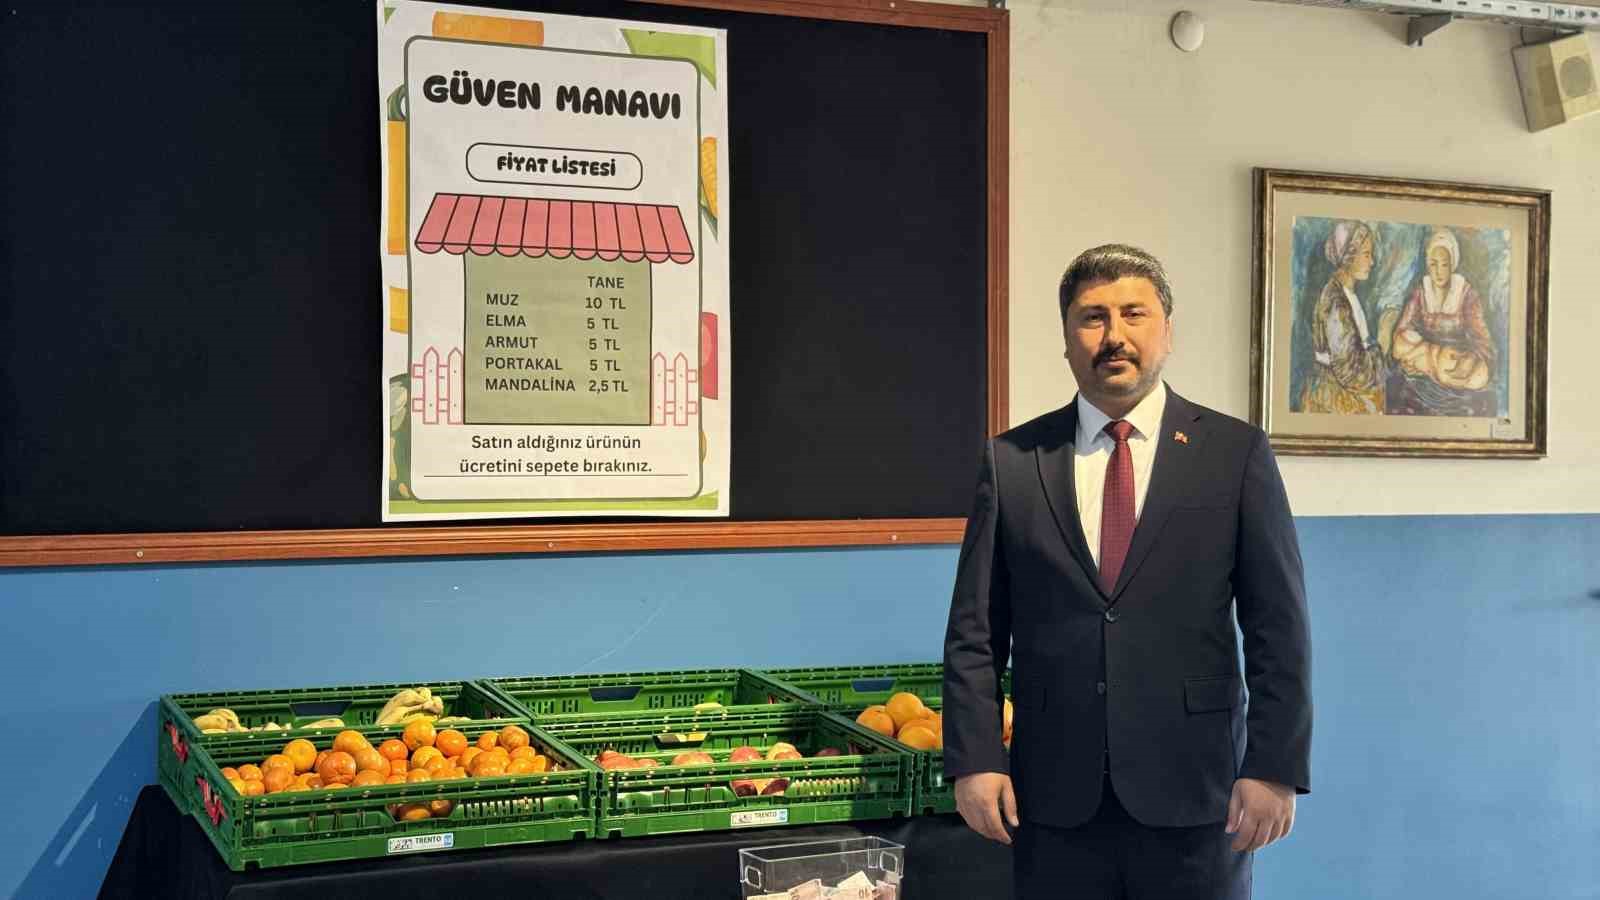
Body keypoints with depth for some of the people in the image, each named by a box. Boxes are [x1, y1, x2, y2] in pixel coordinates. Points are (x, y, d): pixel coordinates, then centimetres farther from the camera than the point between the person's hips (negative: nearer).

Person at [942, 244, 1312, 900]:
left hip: (1193, 792, -1)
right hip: (1055, 794, 1)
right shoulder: (1011, 461, 4)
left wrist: (1274, 768, -6)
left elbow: (1278, 628, -1)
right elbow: (975, 631, 3)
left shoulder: (1235, 453, 1)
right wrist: (974, 760, -3)